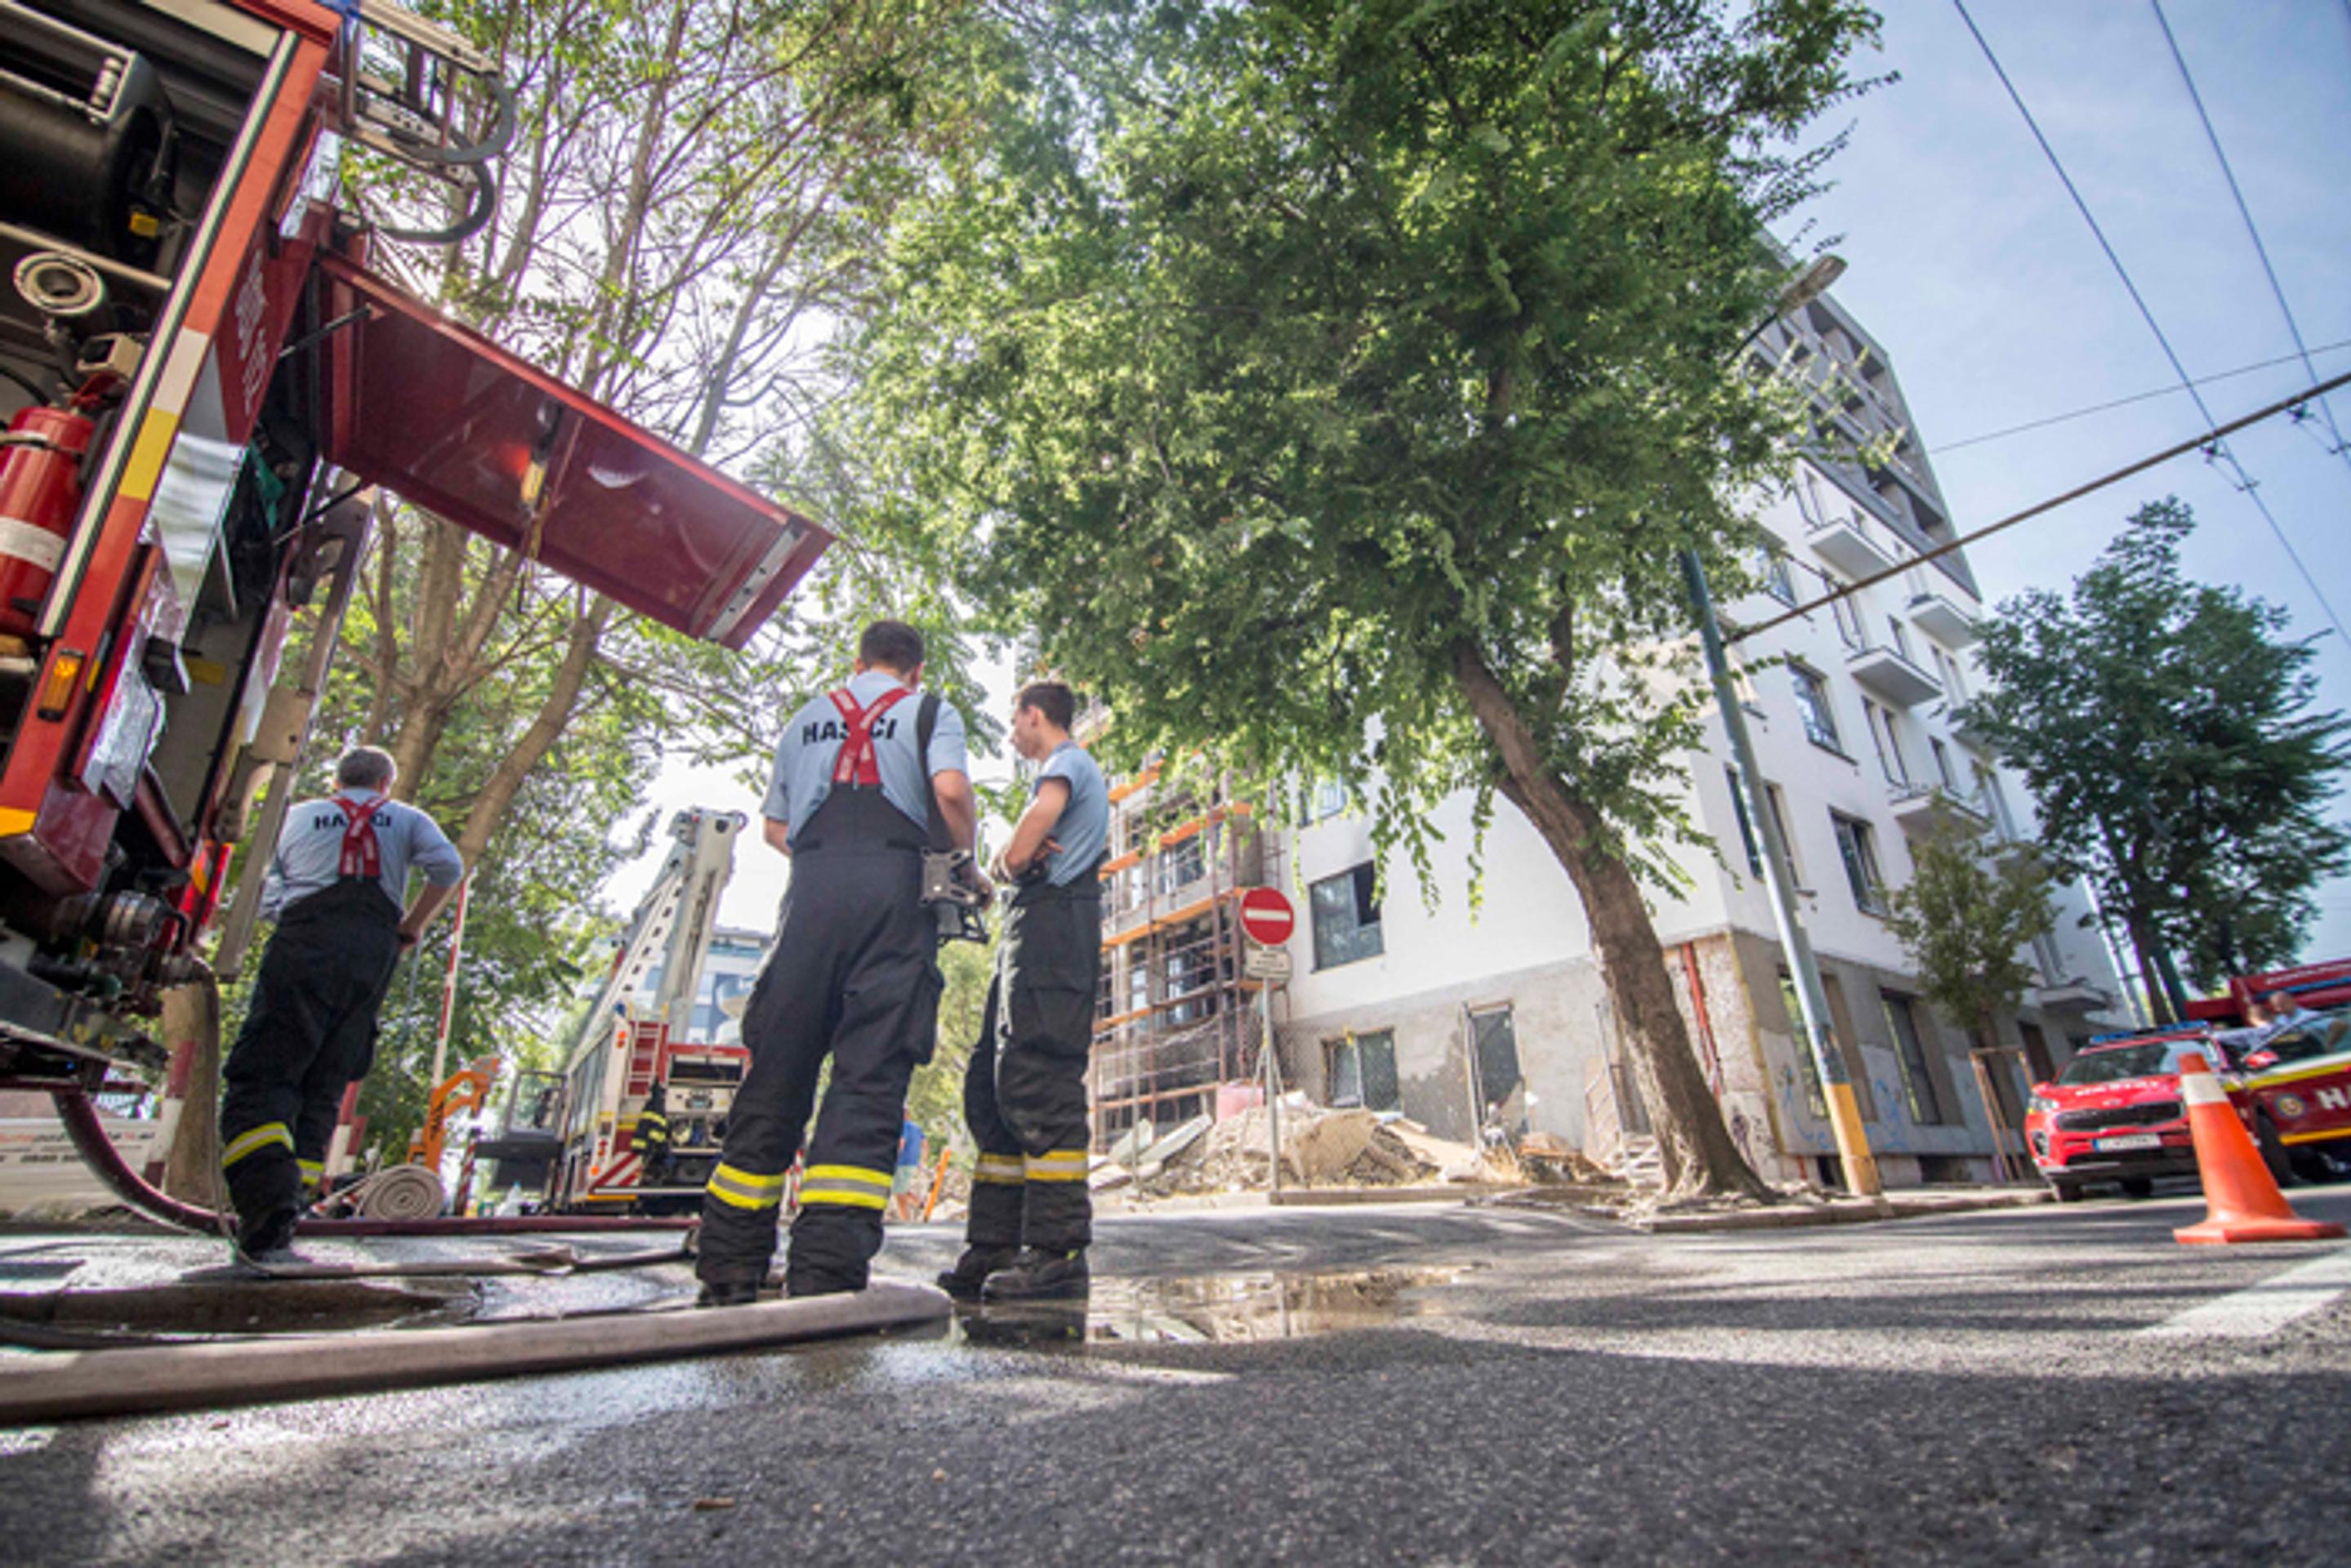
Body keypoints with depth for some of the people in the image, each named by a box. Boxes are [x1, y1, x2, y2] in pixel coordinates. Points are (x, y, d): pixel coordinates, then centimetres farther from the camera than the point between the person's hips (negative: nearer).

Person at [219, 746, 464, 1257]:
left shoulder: (298, 816, 21)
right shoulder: (406, 819, 19)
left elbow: (270, 898, 17)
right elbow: (449, 868, 1)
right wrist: (410, 928, 9)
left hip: (302, 949, -1)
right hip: (373, 955, 1)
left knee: (262, 1075, -7)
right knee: (324, 1088, 7)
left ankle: (269, 1200, -27)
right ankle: (285, 1214, 0)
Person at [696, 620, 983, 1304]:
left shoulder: (808, 718, 25)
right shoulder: (931, 712, 13)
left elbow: (775, 828, 24)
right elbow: (952, 792, -6)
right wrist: (964, 861, 9)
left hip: (814, 889, 4)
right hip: (896, 886, -3)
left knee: (777, 1071, 8)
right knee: (869, 1078, -7)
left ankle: (728, 1267, 12)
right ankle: (826, 1269, -13)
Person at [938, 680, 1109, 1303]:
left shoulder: (1067, 763, 2)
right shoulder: (1075, 771, 32)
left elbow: (1017, 855, -13)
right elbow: (1014, 861, 23)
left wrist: (1014, 857, 8)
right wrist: (1012, 860, 1)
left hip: (1051, 922, -10)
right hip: (1035, 929, 10)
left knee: (1037, 1080, -17)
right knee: (992, 1088, 6)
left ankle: (1057, 1251, -18)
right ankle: (995, 1250, 6)